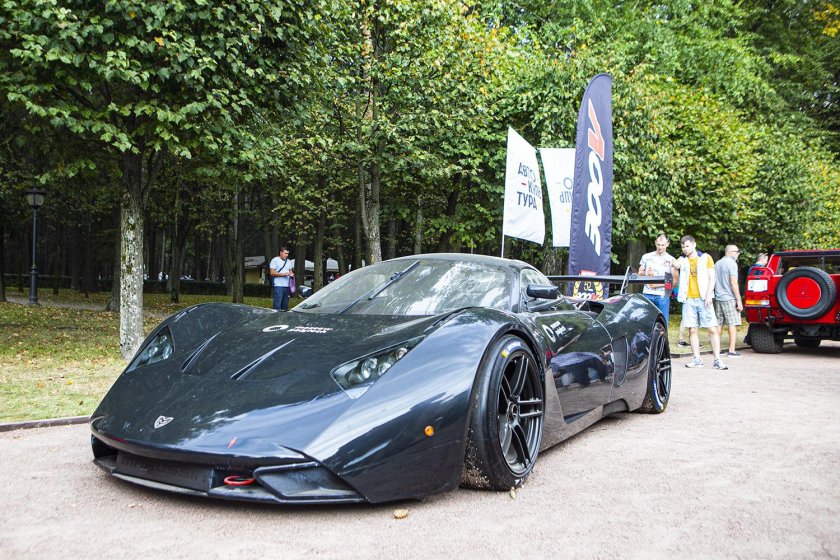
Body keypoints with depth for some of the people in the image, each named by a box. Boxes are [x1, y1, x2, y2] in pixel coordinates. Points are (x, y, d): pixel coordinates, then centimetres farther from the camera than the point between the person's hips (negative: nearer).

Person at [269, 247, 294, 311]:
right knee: (277, 304, -11)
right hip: (278, 286, -7)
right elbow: (272, 272, -10)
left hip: (287, 286, 7)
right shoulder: (275, 260, -2)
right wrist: (284, 274, -15)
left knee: (285, 304, 9)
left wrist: (292, 274, 1)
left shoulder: (288, 261, 19)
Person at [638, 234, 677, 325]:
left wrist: (660, 284, -11)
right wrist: (646, 273, -8)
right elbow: (639, 274, 15)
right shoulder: (646, 257, 12)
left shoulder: (671, 260, 6)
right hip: (647, 294, 1)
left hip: (662, 296, -1)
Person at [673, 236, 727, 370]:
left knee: (713, 329, -6)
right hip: (688, 300, 2)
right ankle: (697, 359, 10)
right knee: (692, 330, 4)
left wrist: (709, 295, -9)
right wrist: (675, 266, -33)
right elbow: (675, 267, -10)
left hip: (703, 299, -2)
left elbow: (712, 278, 2)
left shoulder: (705, 258, 7)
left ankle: (717, 360, -5)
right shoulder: (682, 260, 12)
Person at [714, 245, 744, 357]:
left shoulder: (717, 264, 15)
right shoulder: (731, 263, -9)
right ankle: (732, 351, -7)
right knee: (732, 324, -4)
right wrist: (739, 301, -13)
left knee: (719, 324, 11)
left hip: (718, 298, 8)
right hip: (729, 298, -8)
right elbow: (733, 283, -14)